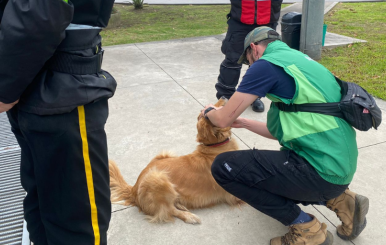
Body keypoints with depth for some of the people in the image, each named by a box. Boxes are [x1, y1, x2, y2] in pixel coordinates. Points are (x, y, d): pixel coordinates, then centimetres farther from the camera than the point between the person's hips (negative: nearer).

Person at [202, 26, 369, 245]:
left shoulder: (266, 64, -10)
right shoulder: (298, 59, 18)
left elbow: (224, 119, -6)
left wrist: (210, 112, 16)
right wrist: (245, 123, 32)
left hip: (321, 170, -10)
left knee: (225, 167, -10)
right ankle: (339, 200, 15)